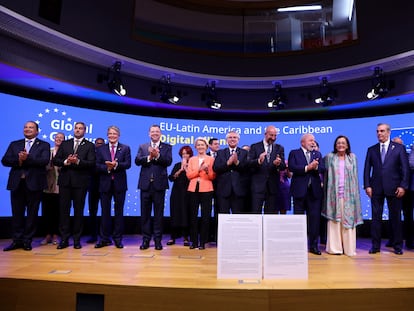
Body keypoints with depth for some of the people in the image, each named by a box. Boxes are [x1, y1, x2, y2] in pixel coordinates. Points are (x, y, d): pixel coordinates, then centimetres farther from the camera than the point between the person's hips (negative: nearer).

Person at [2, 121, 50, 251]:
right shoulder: (14, 144, 15)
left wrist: (27, 159, -18)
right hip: (17, 183, 3)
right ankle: (17, 240, 18)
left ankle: (27, 241, 14)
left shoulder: (44, 145, 6)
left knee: (32, 213, 4)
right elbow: (5, 160, 3)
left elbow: (44, 160, -11)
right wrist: (18, 160, -14)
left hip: (34, 183, -3)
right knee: (17, 213, 7)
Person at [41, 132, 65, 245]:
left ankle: (55, 235, 14)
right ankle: (48, 235, 18)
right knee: (46, 211, 5)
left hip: (59, 186, -3)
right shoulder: (48, 151, 12)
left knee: (57, 211, 2)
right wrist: (49, 166, -10)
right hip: (48, 185, 3)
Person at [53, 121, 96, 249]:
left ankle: (77, 239, 12)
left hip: (80, 181, -2)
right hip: (65, 180, 3)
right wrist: (65, 162, -12)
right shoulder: (64, 144, 14)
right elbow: (55, 160, 7)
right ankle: (64, 239, 13)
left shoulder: (89, 145, 6)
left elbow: (91, 163, -6)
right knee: (64, 209, 4)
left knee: (79, 210, 3)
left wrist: (78, 161, -20)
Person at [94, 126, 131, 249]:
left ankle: (118, 239, 14)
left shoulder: (125, 148, 6)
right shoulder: (101, 149, 10)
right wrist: (107, 167, -18)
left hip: (119, 183, -1)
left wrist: (116, 165, -21)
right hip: (105, 183, 1)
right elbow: (97, 166, 1)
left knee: (119, 211, 5)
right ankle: (104, 239, 16)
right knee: (105, 211, 6)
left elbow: (128, 164, -6)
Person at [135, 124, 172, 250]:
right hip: (145, 184, 2)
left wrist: (157, 156, -23)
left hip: (159, 184, -2)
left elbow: (168, 161, -9)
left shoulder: (167, 147, 7)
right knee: (145, 213, 7)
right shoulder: (142, 147, 12)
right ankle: (146, 239, 19)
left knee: (159, 213, 5)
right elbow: (137, 161, -3)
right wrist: (149, 157, -18)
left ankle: (158, 240, 15)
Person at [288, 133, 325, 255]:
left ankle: (313, 245, 15)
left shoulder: (318, 154, 15)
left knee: (314, 218, 5)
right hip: (300, 190, -3)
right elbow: (291, 167, -12)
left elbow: (323, 169, 2)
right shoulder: (294, 153, 4)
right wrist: (307, 168, -18)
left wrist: (315, 167, -18)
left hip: (315, 190, 3)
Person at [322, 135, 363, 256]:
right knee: (334, 220, 1)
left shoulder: (352, 157, 10)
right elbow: (326, 175, 6)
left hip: (348, 193, 1)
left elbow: (355, 176, 8)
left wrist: (353, 191, 0)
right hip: (334, 193, -1)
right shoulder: (330, 157, 7)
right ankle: (334, 247, 7)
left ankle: (349, 247, 10)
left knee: (348, 219, 2)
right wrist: (326, 188, -1)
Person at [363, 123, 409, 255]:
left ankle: (398, 246, 20)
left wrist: (403, 186, -8)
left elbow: (405, 168, 0)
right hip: (376, 188, 2)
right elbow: (367, 169, 7)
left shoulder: (399, 148, 5)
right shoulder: (371, 150, 10)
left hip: (393, 188, -1)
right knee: (376, 217, 4)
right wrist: (367, 185, -2)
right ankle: (376, 245, 12)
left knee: (395, 217, 7)